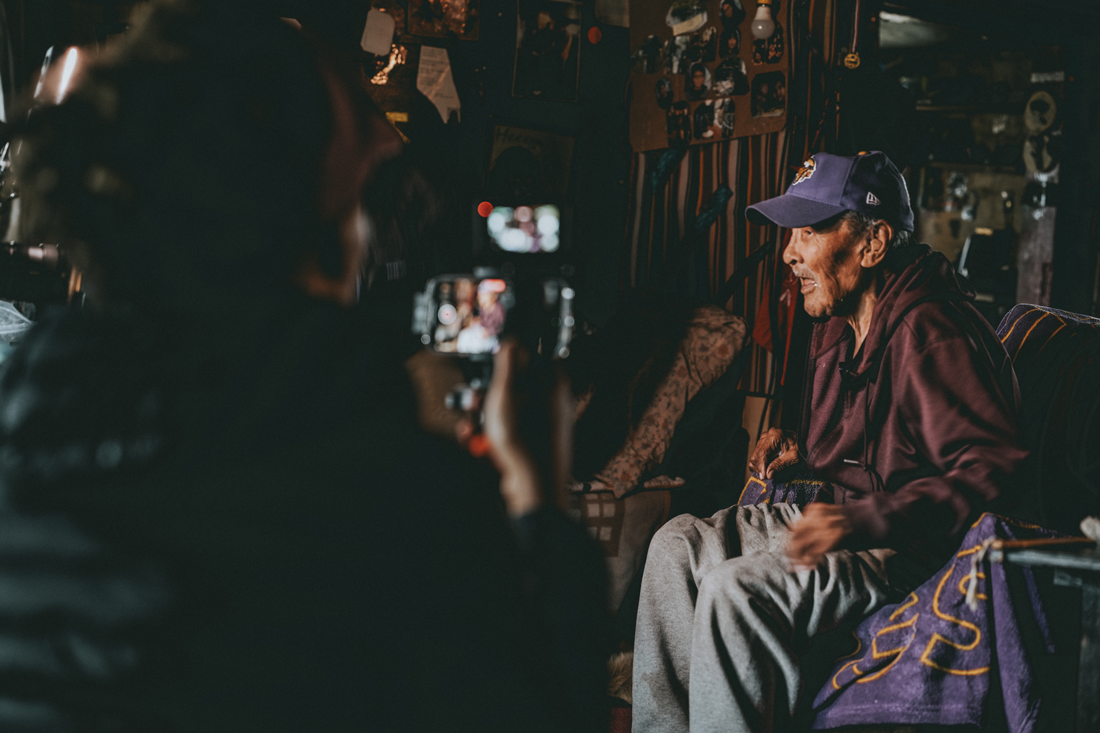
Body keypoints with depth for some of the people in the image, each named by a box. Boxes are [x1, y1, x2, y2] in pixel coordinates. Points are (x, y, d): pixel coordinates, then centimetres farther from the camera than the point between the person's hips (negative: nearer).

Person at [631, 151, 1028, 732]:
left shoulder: (930, 332, -21)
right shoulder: (839, 326, 12)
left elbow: (994, 468, -29)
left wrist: (865, 523, -35)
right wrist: (798, 448, 9)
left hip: (910, 547, -10)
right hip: (834, 512, 10)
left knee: (737, 590, -28)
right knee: (678, 544, 2)